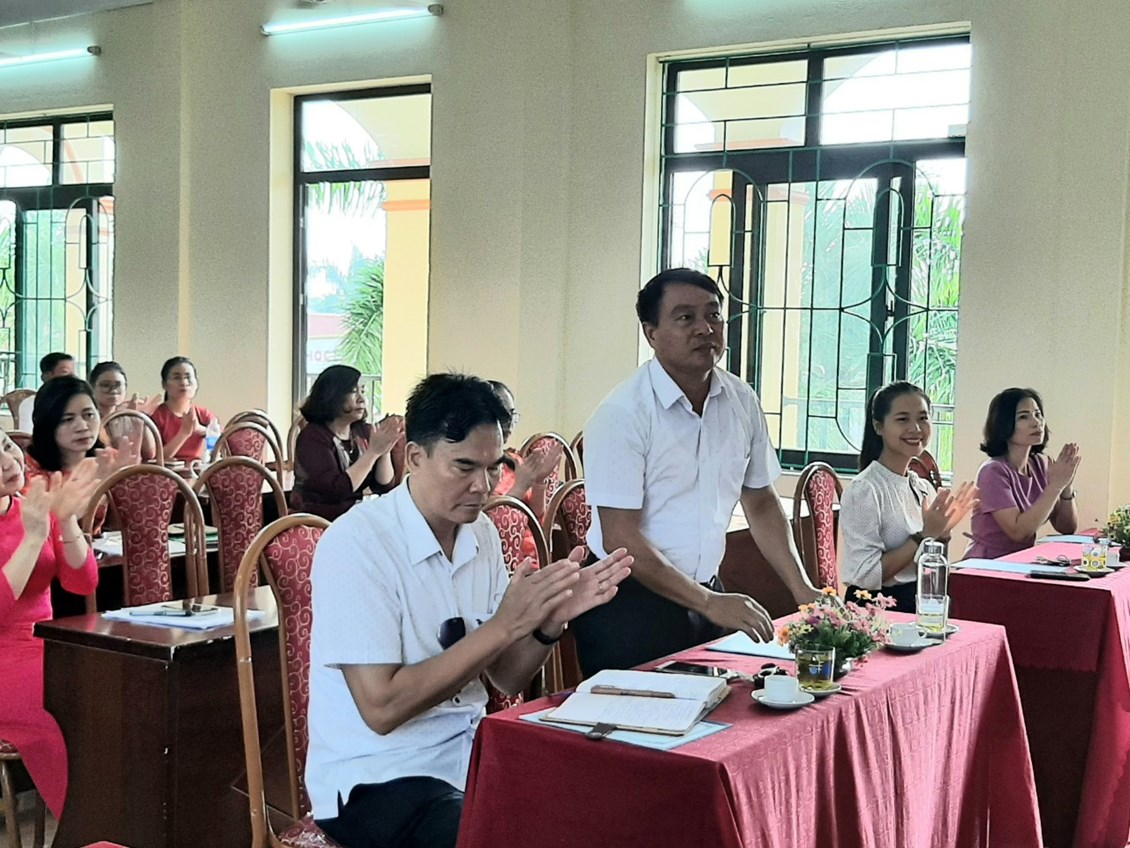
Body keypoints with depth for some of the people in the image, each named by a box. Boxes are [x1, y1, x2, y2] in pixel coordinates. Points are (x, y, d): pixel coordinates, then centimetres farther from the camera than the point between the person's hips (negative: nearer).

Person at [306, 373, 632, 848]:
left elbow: (506, 678, 9)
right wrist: (504, 626, -24)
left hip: (471, 752, 7)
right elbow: (382, 708, -23)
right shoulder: (357, 543, -18)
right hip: (379, 779, -7)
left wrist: (550, 622, -12)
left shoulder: (480, 533, 4)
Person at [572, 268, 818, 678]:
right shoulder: (622, 413, -16)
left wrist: (802, 589, 4)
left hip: (708, 594, 6)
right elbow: (620, 540, -19)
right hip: (628, 603, -6)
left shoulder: (742, 402, 3)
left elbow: (761, 504, 14)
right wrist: (710, 604, -20)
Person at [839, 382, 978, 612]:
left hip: (919, 605, 7)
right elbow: (866, 576, -20)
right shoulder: (864, 490, -13)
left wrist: (942, 533, 0)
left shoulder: (924, 488, 9)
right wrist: (924, 536, -17)